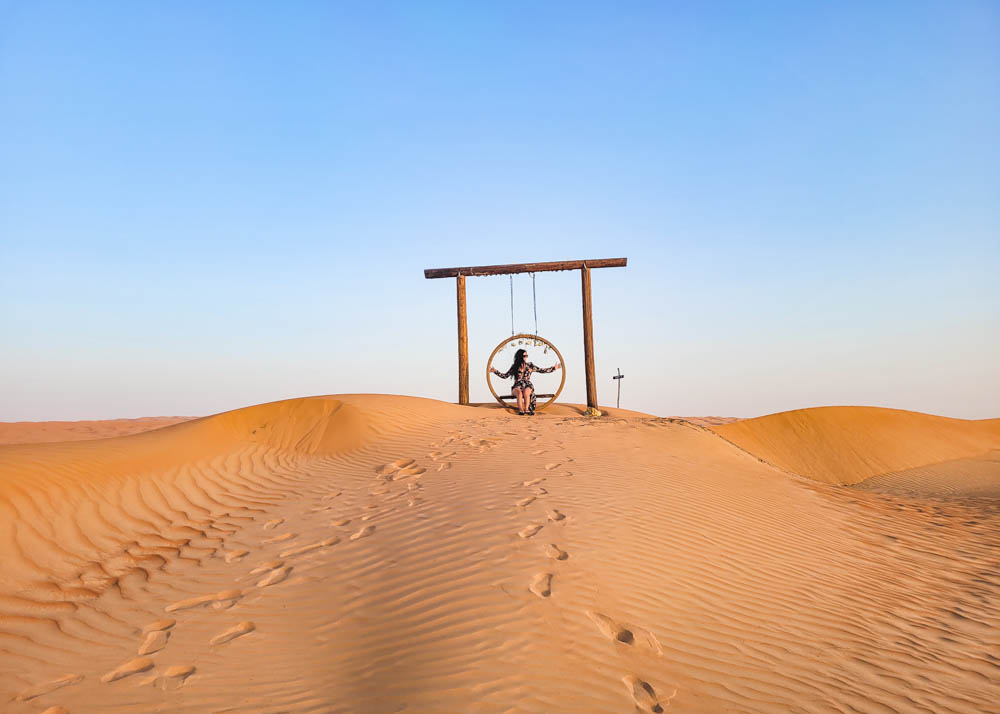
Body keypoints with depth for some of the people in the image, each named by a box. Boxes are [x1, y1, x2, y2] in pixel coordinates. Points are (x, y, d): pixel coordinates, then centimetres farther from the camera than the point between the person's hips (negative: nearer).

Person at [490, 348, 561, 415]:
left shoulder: (530, 366, 11)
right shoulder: (514, 367, 9)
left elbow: (542, 370, 13)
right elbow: (505, 376, 11)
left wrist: (554, 368, 7)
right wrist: (495, 371, 1)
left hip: (528, 386, 1)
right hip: (517, 387, 0)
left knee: (526, 391, -37)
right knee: (519, 392, -37)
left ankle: (526, 409, -41)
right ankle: (520, 410, -43)